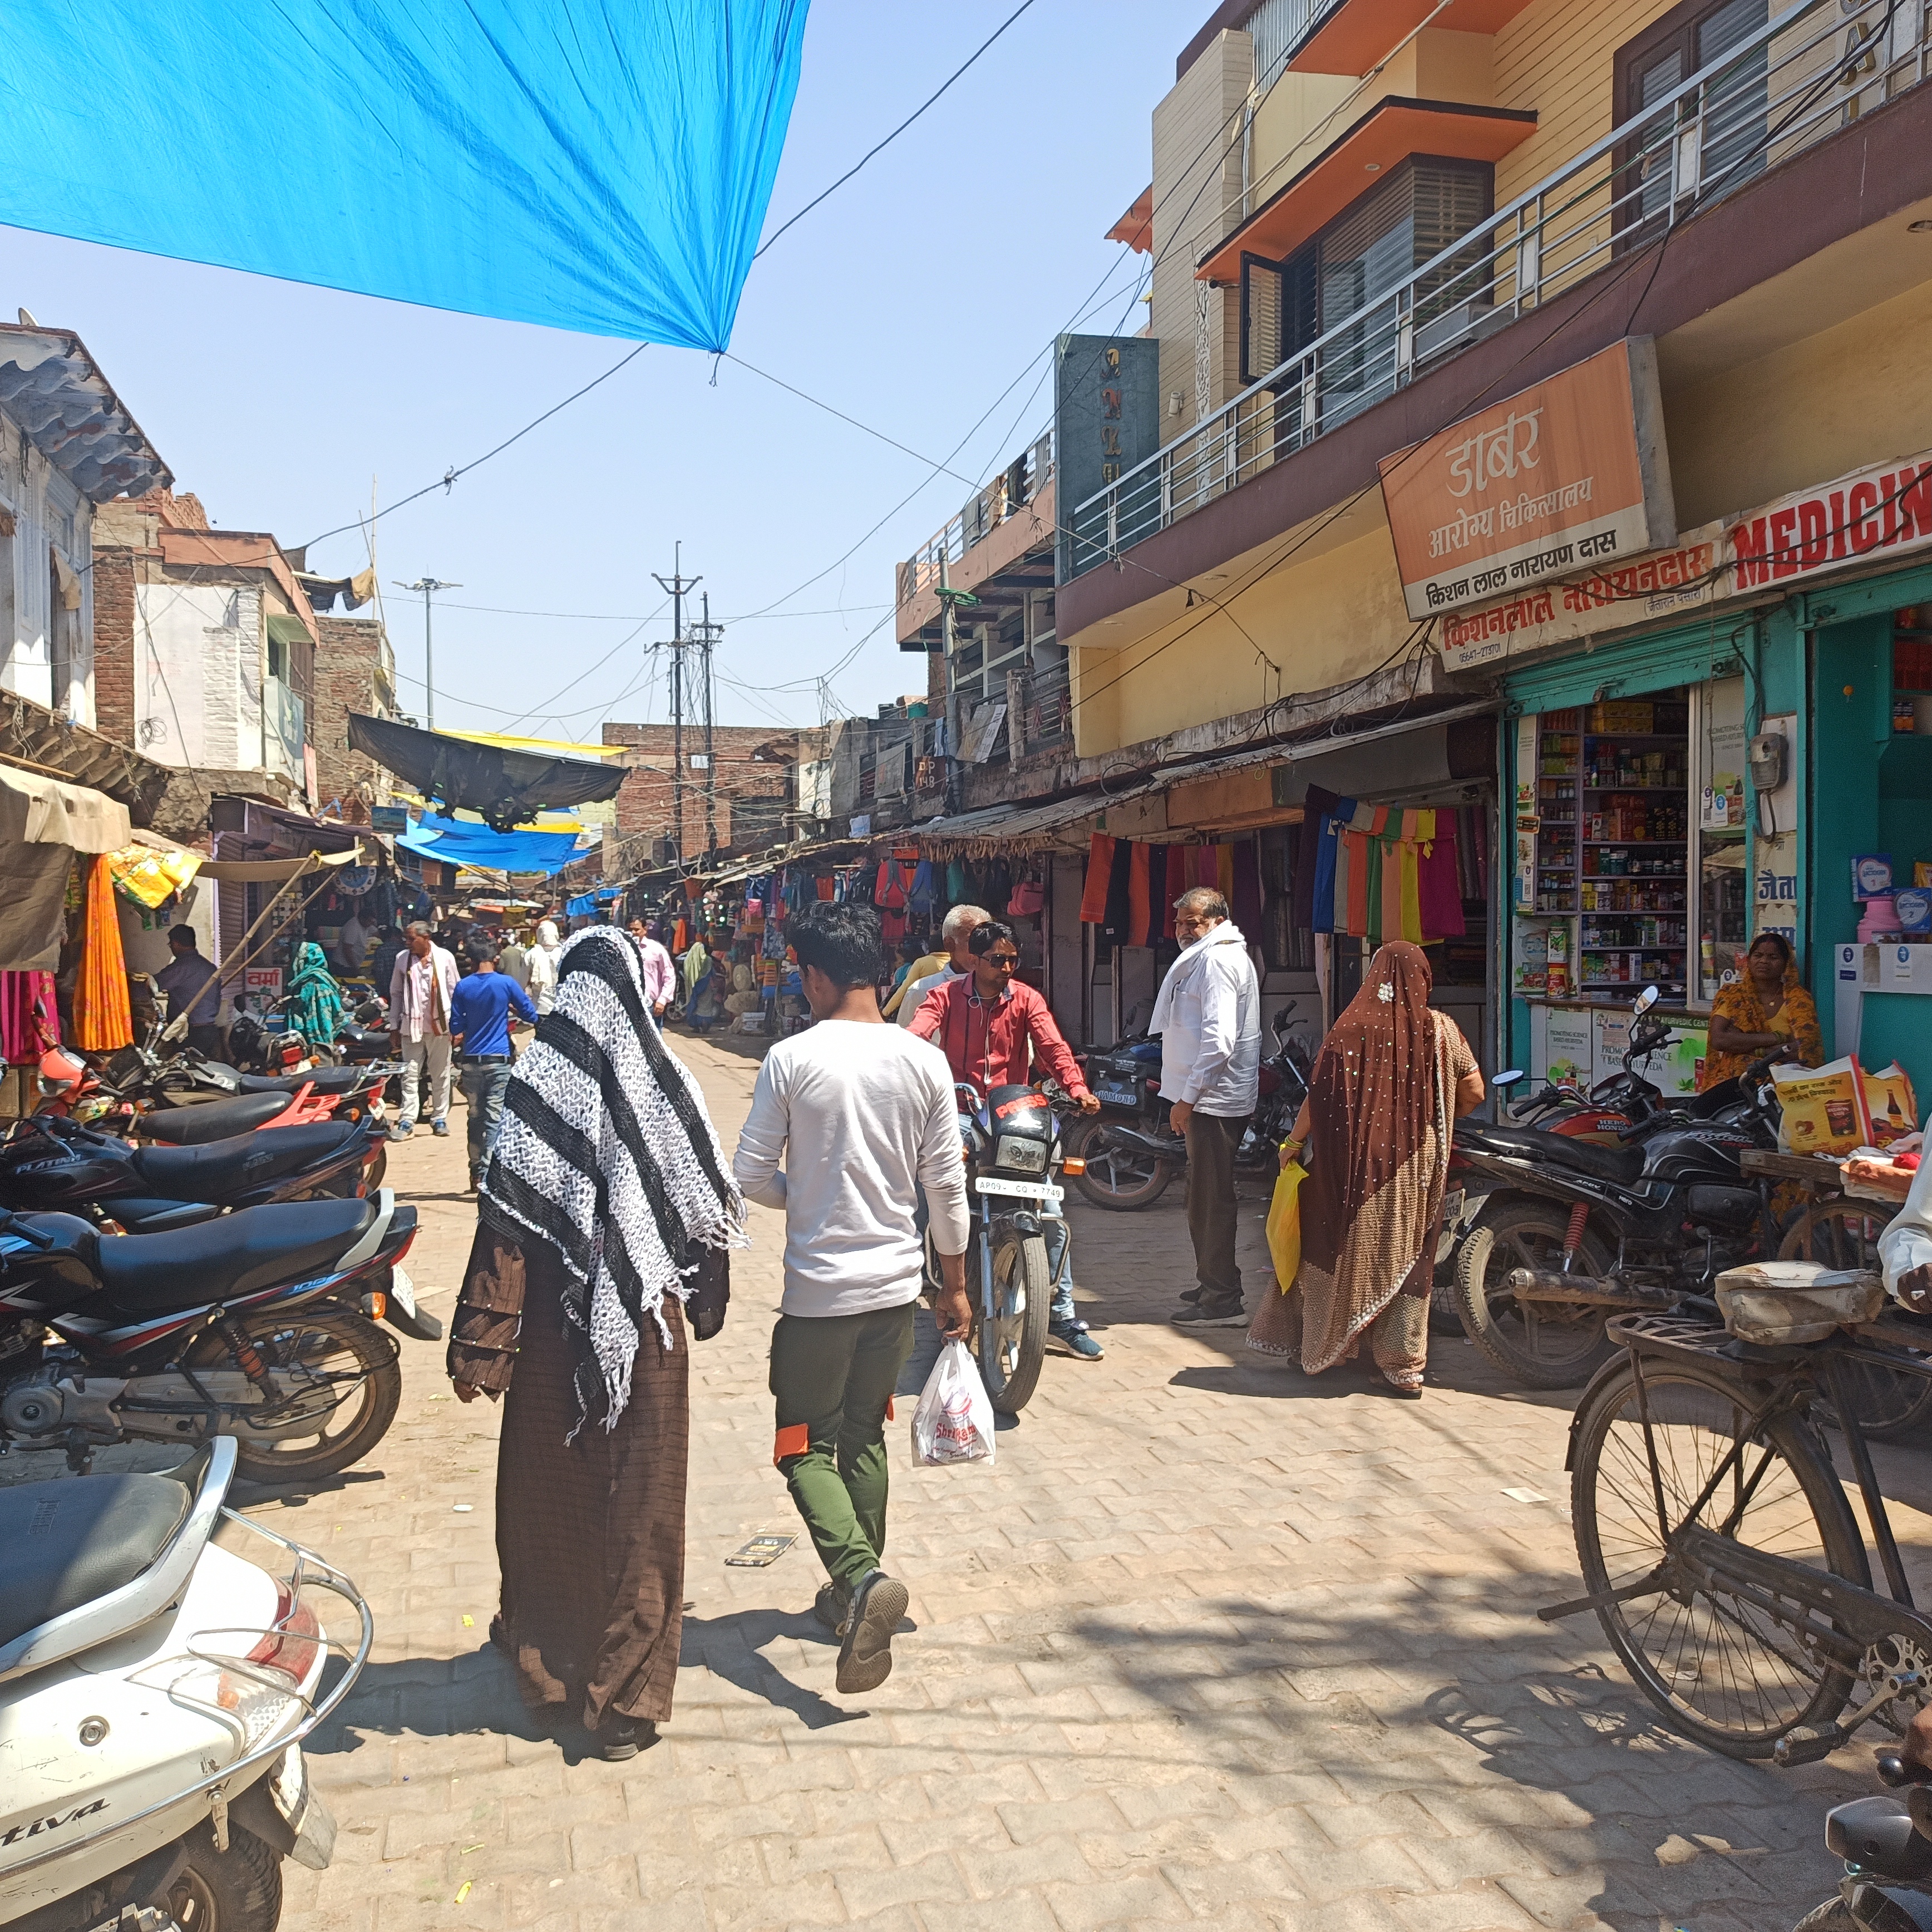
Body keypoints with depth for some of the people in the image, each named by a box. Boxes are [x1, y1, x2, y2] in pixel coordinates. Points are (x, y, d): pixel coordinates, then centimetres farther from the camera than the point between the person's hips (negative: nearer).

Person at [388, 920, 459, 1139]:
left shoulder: (444, 958, -2)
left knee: (440, 1075, 7)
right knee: (410, 1075, 0)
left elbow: (454, 992, 1)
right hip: (411, 1025, 1)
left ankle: (440, 1118, 15)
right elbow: (396, 994, 8)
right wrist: (394, 1027, 6)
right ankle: (406, 1120, 2)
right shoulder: (402, 959, 3)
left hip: (440, 1024, -1)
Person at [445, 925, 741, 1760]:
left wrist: (481, 1346, -8)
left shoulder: (541, 1087, -12)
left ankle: (544, 1658, 37)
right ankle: (624, 1698, 16)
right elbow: (709, 1213, 2)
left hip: (557, 1329, 0)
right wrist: (698, 1299, 18)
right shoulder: (667, 1087, -6)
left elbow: (506, 1225, -14)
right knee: (640, 1505, 9)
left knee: (548, 1491, 18)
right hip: (650, 1331, 1)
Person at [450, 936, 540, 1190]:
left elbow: (455, 1029, 5)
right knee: (495, 1119, -5)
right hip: (499, 1060, -3)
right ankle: (486, 1175, -13)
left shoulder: (462, 986, 2)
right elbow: (532, 1017, 2)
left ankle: (476, 1173, 19)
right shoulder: (506, 983, -4)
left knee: (476, 1118, 13)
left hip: (471, 1061, 3)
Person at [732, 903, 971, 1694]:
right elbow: (946, 1188, 0)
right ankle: (854, 1593, 29)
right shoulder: (924, 1062, -4)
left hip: (819, 1289, -4)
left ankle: (861, 1576, -14)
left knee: (806, 1448, 8)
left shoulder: (791, 1059, -12)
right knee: (864, 1438, 20)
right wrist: (956, 1287, 11)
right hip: (897, 1283, 4)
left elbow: (751, 1175, -8)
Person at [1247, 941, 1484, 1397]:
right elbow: (1474, 1091, 0)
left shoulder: (1351, 1028, -7)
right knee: (1407, 1256, 10)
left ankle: (1320, 1346, 25)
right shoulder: (1440, 1029, -3)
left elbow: (1319, 1095, -8)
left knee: (1342, 1248, 13)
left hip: (1355, 1165, -1)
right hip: (1416, 1167, 1)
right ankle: (1405, 1367, 11)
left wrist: (1294, 1143, 3)